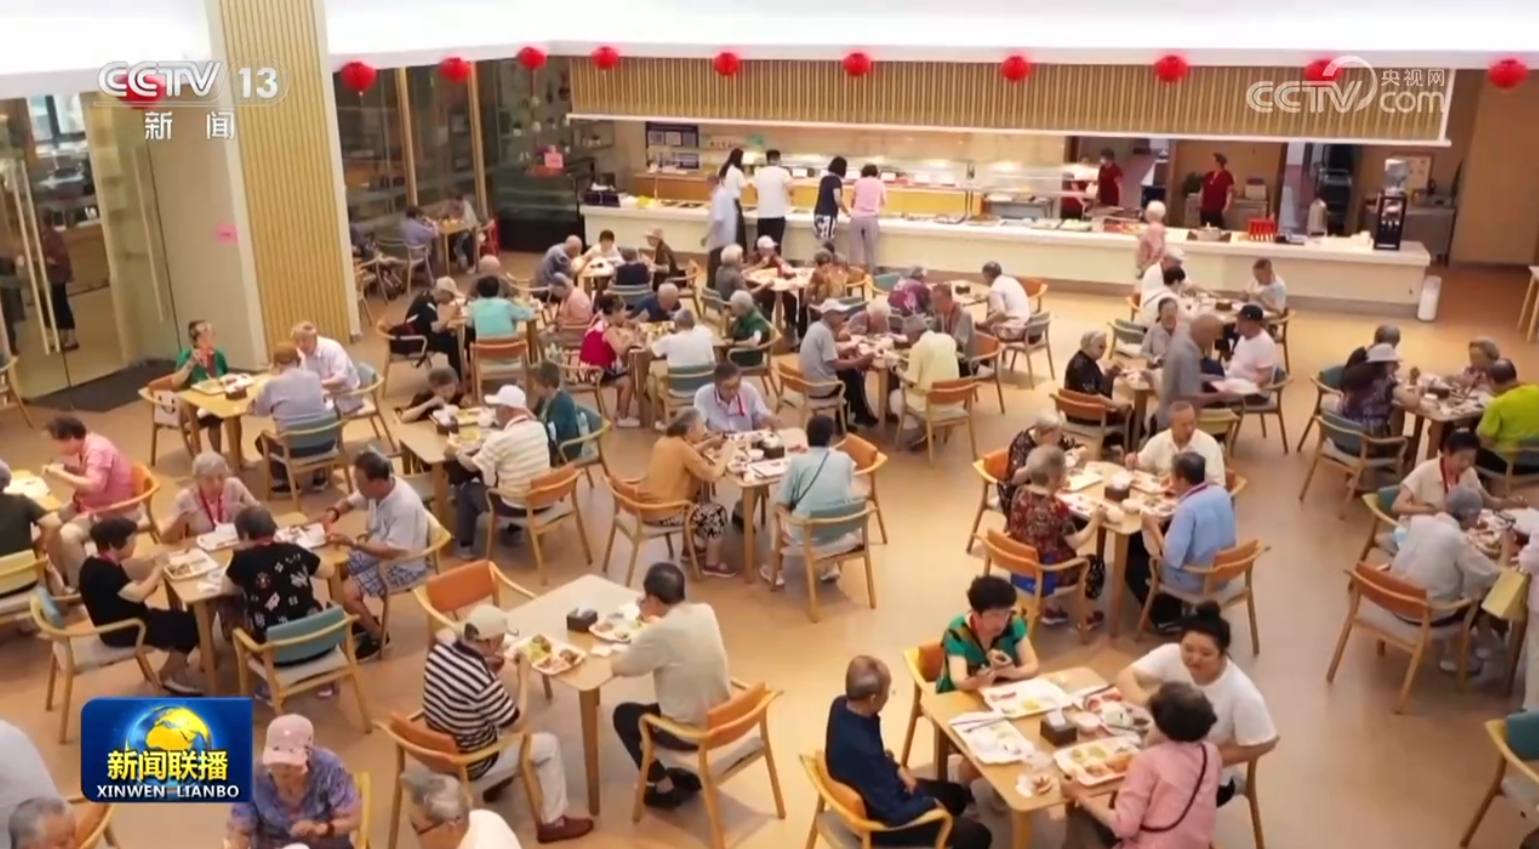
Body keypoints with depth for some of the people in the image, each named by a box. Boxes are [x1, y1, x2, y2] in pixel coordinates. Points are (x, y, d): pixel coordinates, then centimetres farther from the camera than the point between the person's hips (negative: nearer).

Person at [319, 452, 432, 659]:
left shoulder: (405, 506, -35)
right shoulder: (378, 487, -10)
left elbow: (391, 552, -32)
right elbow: (349, 502, 8)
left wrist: (352, 543, -34)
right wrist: (332, 513, -14)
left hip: (403, 566, -9)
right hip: (378, 549, 9)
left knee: (347, 593, -18)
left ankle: (377, 636, 7)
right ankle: (363, 618, 24)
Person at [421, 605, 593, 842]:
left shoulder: (439, 649, -14)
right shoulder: (482, 682, -36)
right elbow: (516, 721, -18)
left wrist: (487, 667, -4)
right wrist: (524, 676, -9)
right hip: (468, 765, -7)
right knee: (549, 745, 6)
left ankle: (496, 783, 47)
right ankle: (552, 823, 20)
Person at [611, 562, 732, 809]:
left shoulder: (658, 634, -25)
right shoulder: (706, 612, -5)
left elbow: (617, 667, -11)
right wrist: (654, 620, 11)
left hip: (690, 732, -7)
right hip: (724, 720, 7)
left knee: (623, 715, 18)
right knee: (662, 705, 33)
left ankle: (665, 787, 19)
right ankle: (689, 774, 32)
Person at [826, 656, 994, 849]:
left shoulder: (841, 705, -13)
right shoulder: (862, 749, -41)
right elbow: (896, 813, -31)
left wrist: (898, 769, -1)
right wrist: (931, 804, -14)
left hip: (874, 796, 9)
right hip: (879, 819, -9)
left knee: (955, 794, 25)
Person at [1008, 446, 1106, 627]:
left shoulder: (1020, 493, -10)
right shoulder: (1058, 507, -28)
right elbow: (1076, 543, -21)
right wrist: (1095, 521, -6)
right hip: (1046, 573, -6)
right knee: (1095, 563, 18)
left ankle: (1049, 606, 36)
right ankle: (1084, 615, 32)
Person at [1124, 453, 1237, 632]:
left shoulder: (1187, 509, -29)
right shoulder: (1221, 493, -5)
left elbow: (1172, 558, -27)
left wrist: (1153, 527, -16)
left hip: (1195, 582, -8)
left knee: (1132, 562, 13)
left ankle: (1167, 618, 16)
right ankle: (1171, 610, 31)